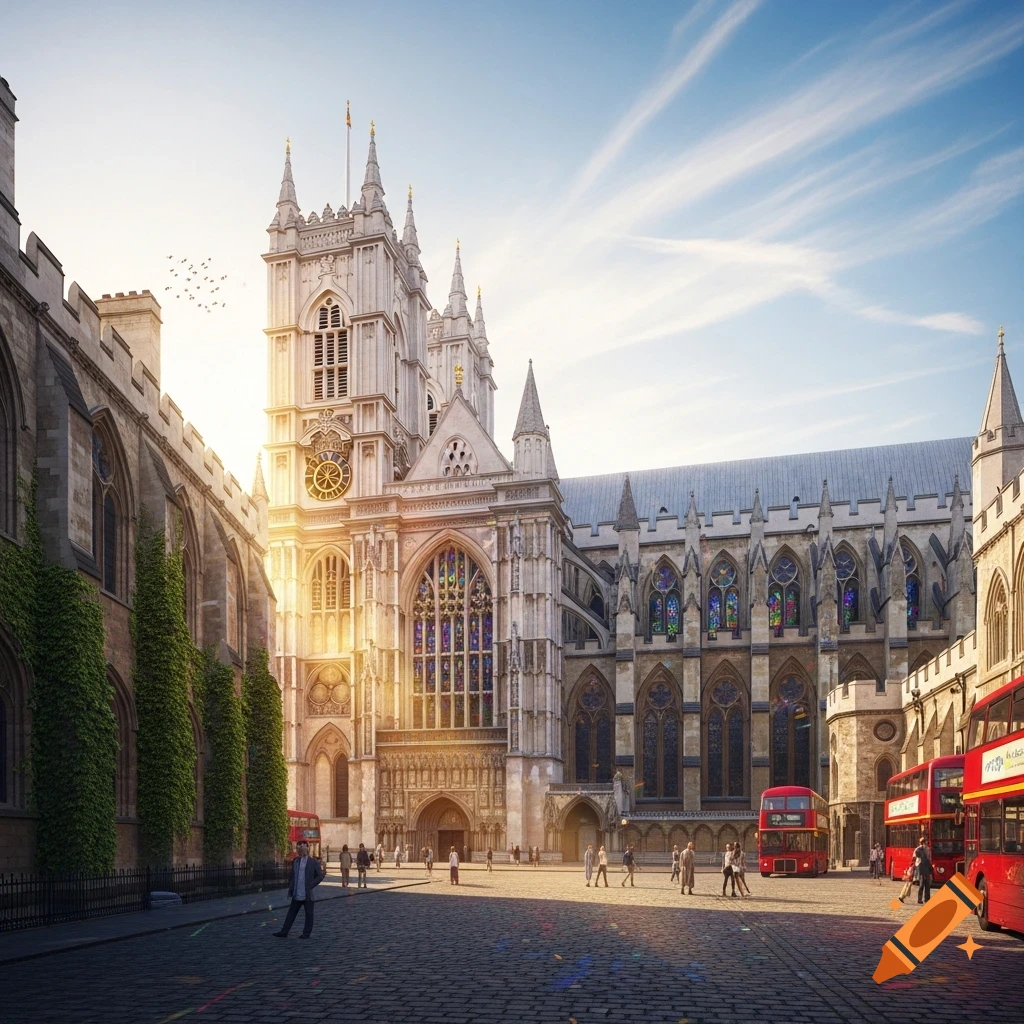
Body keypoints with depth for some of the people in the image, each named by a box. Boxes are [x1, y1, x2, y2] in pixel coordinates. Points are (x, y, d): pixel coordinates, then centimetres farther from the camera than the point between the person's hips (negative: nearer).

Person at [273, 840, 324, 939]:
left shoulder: (313, 862, -5)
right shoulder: (295, 861, 11)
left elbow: (320, 875, -5)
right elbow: (291, 875, 23)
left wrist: (311, 885, -10)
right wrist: (290, 886, 12)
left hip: (307, 894, -5)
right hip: (296, 894, 5)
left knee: (308, 914, 3)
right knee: (291, 913, 8)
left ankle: (306, 933, 11)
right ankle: (284, 932, 12)